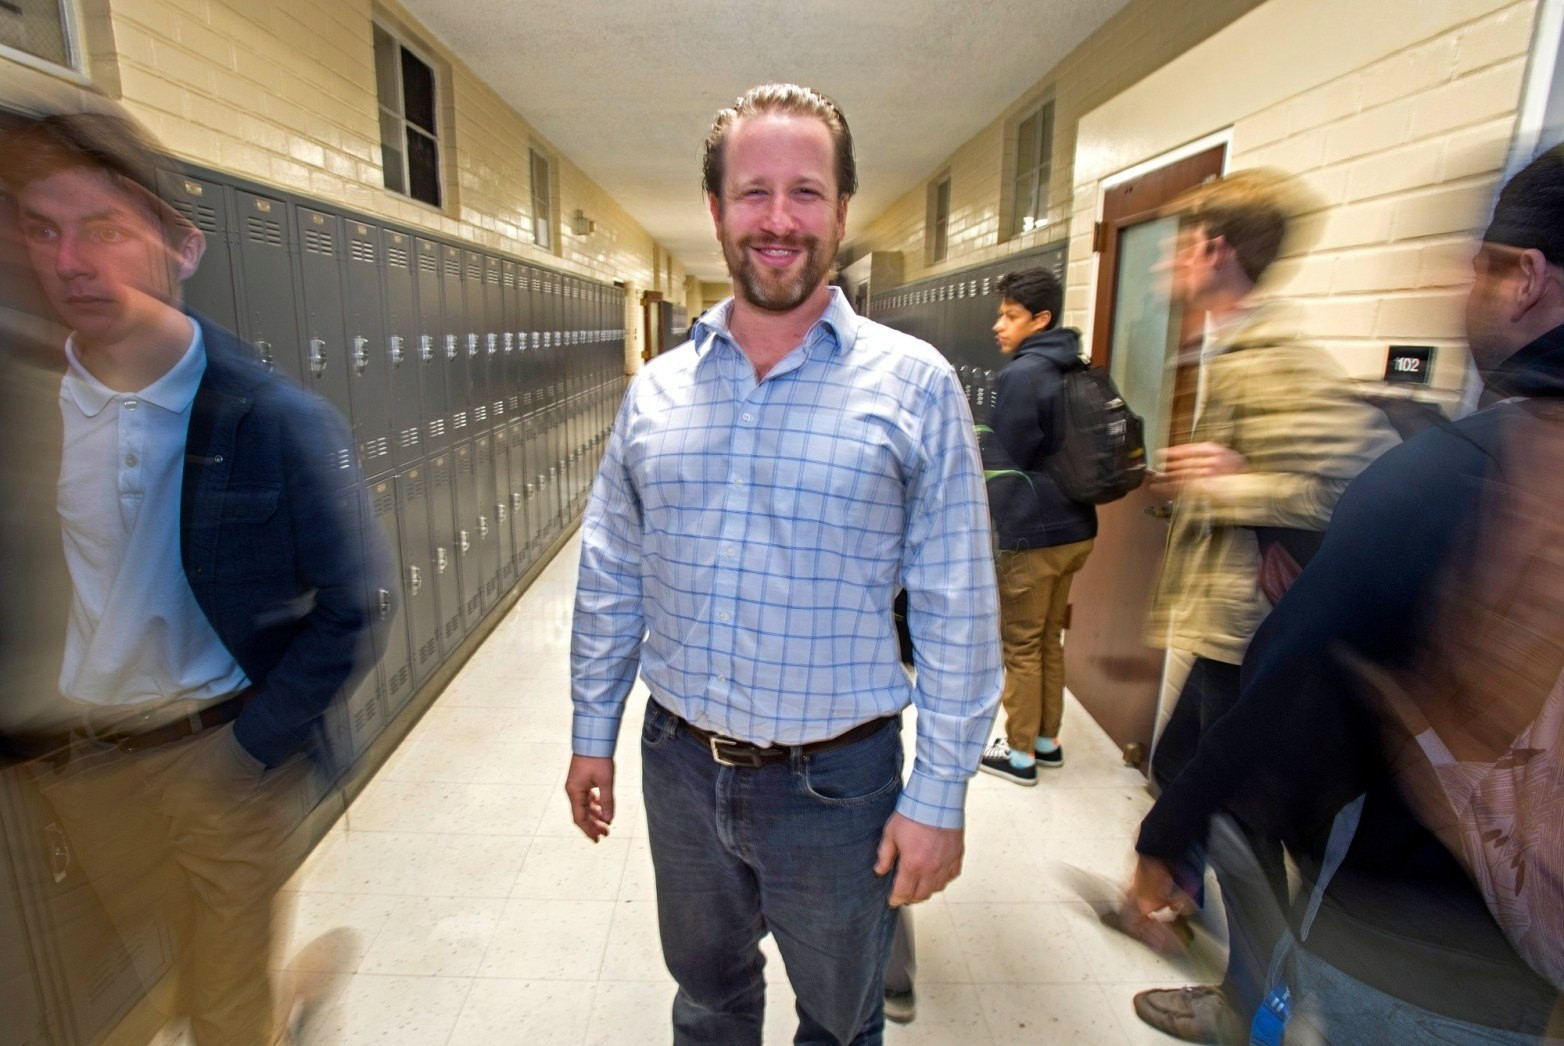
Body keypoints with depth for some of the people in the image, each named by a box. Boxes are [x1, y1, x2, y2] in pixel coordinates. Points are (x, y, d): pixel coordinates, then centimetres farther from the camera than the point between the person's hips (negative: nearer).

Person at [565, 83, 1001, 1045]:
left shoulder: (914, 386, -12)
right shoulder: (656, 390, -1)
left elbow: (958, 613, -11)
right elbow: (610, 579, 6)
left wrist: (938, 797, -10)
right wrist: (593, 732, 8)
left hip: (836, 781, -3)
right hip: (680, 766, 4)